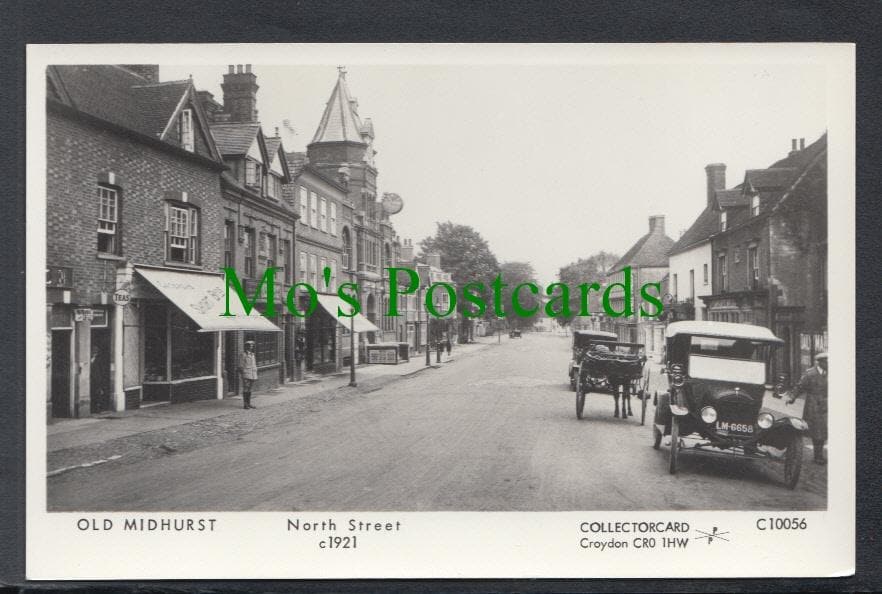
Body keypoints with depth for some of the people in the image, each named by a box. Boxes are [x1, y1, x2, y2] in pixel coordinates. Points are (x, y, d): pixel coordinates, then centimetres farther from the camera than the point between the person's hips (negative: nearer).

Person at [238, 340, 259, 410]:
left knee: (249, 390, 10)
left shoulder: (252, 354, 15)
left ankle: (249, 404, 14)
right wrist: (242, 375, -13)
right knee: (245, 389, -6)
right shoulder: (242, 354, -7)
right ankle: (245, 405, -3)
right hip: (246, 375, -7)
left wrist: (255, 374, 16)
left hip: (252, 375, 7)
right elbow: (241, 366, -9)